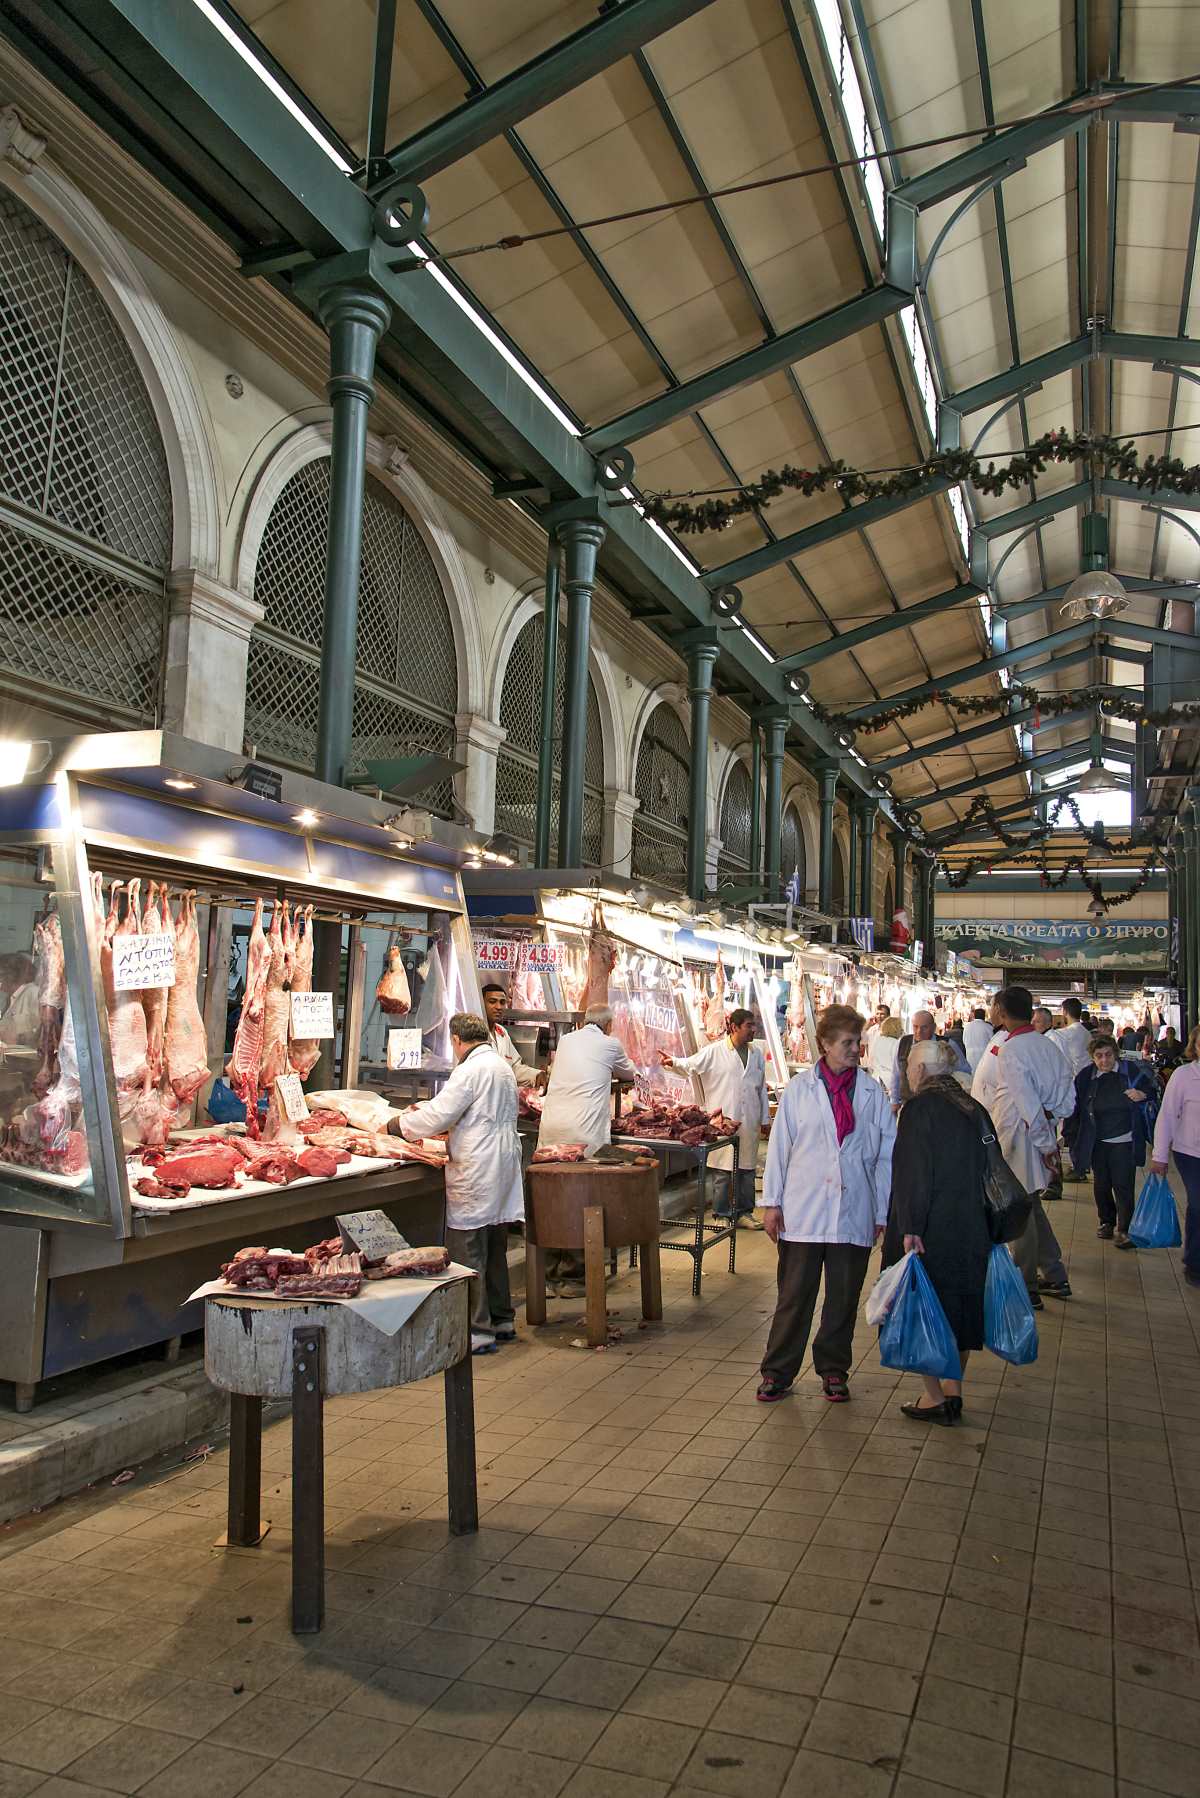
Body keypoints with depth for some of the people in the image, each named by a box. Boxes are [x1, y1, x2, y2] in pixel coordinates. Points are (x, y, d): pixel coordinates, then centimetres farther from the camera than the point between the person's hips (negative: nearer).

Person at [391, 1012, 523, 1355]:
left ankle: (478, 1330, 3)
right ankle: (502, 1321, 27)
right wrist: (426, 1108, 23)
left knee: (468, 1253, -1)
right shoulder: (502, 1066, 14)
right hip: (503, 1169, 10)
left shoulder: (471, 1070, -16)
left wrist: (397, 1124, -2)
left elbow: (438, 1116, -16)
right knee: (495, 1249, 18)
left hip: (476, 1174, -10)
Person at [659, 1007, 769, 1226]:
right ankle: (722, 1213, 11)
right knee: (723, 1167, 0)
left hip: (750, 1122, 5)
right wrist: (674, 1061, -27)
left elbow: (762, 1089, 16)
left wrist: (765, 1119, 15)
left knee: (748, 1167, 9)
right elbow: (691, 1065, -5)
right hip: (723, 1120, -4)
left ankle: (744, 1211, 21)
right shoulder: (714, 1052, -2)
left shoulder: (756, 1055, 13)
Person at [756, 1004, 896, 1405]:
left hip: (854, 1213, 2)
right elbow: (779, 1146, 2)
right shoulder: (798, 1088, 1)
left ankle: (833, 1370, 27)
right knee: (794, 1295, 3)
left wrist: (884, 1211, 5)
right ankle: (778, 1371, 16)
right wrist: (771, 1202, 0)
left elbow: (886, 1154, 6)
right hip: (803, 1211, -1)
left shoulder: (872, 1092, 3)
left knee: (844, 1297, 11)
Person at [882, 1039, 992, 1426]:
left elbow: (913, 1173, -19)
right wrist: (983, 1226, 17)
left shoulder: (920, 1108, -13)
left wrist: (909, 1228, -18)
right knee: (960, 1308, 16)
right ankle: (953, 1392, 24)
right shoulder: (974, 1110, 6)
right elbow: (986, 1169, 11)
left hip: (929, 1233, -6)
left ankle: (935, 1398, 10)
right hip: (971, 1230, 7)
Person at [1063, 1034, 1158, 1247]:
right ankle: (1107, 1222, 30)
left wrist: (1143, 1095, -17)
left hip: (1124, 1141, -2)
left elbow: (1152, 1091, 7)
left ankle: (1123, 1229, 5)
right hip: (1097, 1142, 2)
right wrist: (1072, 1137, 2)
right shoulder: (1085, 1077, -4)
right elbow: (1074, 1108, 3)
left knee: (1123, 1186, -4)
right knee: (1101, 1184, 12)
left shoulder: (1130, 1070, -6)